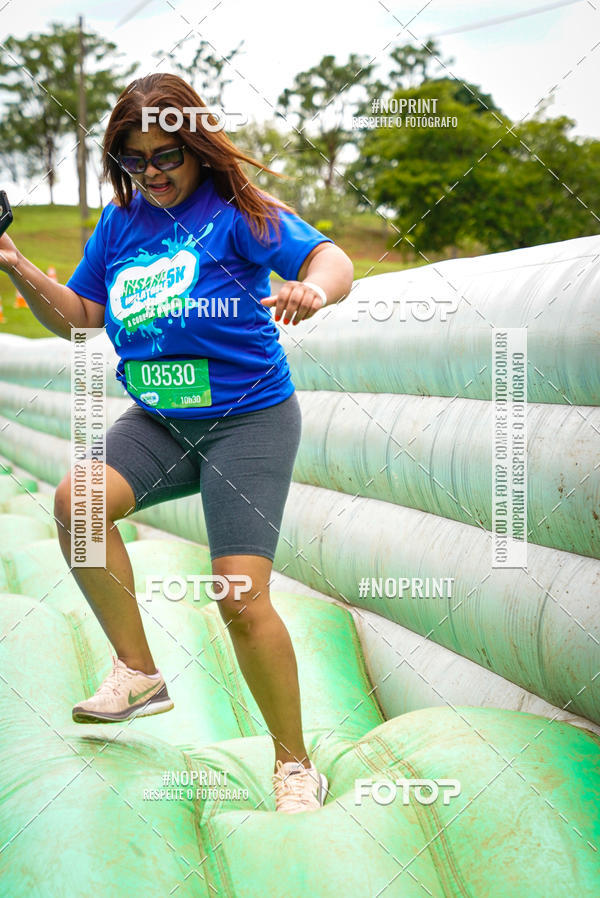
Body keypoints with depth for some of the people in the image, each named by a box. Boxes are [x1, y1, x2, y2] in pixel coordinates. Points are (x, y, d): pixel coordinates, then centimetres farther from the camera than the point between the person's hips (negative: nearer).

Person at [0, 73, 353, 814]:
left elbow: (332, 260, -22)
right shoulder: (119, 223, 6)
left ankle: (294, 766, 6)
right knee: (76, 501, -21)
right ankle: (138, 673, -5)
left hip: (248, 423, -5)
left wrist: (313, 289, -46)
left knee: (242, 599, -13)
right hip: (159, 421, 6)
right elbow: (75, 315, 13)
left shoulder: (236, 212, -12)